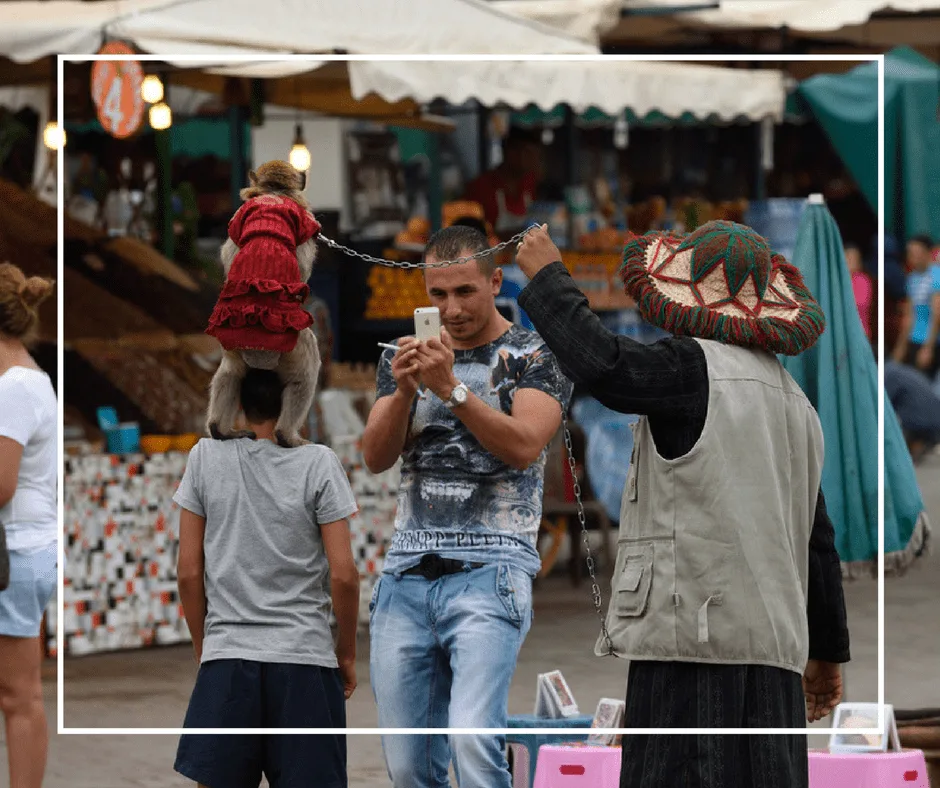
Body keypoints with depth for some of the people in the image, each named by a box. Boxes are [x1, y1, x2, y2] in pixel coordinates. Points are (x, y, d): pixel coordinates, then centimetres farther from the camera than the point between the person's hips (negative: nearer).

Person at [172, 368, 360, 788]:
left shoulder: (206, 457, 3)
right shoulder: (318, 462, -3)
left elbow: (189, 572, 4)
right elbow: (343, 574, -4)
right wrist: (346, 652, 9)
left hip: (226, 659, 1)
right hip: (304, 659, -1)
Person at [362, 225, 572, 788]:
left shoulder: (535, 357, 3)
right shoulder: (406, 357, 17)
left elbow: (523, 446, -12)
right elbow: (376, 458, 6)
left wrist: (450, 388, -21)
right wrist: (404, 392, -12)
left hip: (490, 572, -5)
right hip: (406, 575, 5)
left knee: (474, 741, -23)